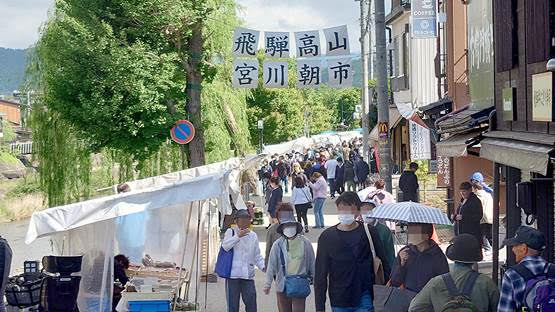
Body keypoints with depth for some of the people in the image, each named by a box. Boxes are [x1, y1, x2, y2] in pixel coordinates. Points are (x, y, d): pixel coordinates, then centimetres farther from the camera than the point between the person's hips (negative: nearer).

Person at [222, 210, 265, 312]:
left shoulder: (253, 235, 14)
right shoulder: (231, 232, 4)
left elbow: (257, 256, 15)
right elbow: (225, 246, -14)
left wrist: (263, 267, -1)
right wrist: (238, 236, -22)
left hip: (248, 275, 3)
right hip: (233, 274, -3)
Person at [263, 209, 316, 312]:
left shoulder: (305, 243, -1)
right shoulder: (278, 245, -3)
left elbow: (312, 263, 6)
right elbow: (271, 264, -4)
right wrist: (268, 283, -9)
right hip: (282, 286, 1)